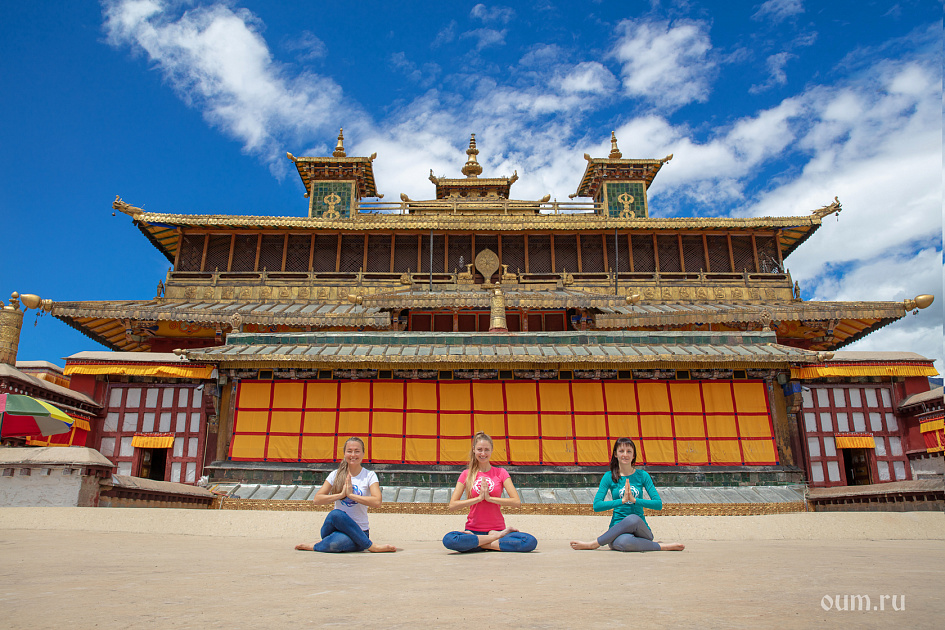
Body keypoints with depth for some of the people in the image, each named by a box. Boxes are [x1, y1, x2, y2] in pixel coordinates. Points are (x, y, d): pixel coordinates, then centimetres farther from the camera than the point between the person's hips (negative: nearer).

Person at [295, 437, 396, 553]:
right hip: (336, 527, 4)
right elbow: (316, 499, -1)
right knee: (335, 514, -34)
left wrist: (351, 495, -19)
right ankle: (371, 546, -19)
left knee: (337, 542, -39)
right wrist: (341, 494, -15)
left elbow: (377, 502, -16)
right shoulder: (336, 475, 7)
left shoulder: (369, 476, 0)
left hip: (358, 532, -4)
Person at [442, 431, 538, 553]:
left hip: (498, 529, 0)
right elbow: (452, 505, -3)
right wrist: (478, 498, -12)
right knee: (448, 540, -33)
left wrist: (489, 497, -12)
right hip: (473, 531, 0)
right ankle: (496, 538, -19)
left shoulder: (501, 473, 6)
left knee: (531, 542, -27)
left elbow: (517, 502, -5)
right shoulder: (466, 474, 7)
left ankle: (484, 544, -16)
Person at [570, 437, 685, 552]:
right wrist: (622, 500, -15)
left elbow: (658, 504, 0)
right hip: (618, 528, -2)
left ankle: (593, 544, -20)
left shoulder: (642, 475, 7)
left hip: (641, 529, 2)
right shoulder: (609, 477, 4)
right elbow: (596, 506, -5)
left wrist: (634, 500, -15)